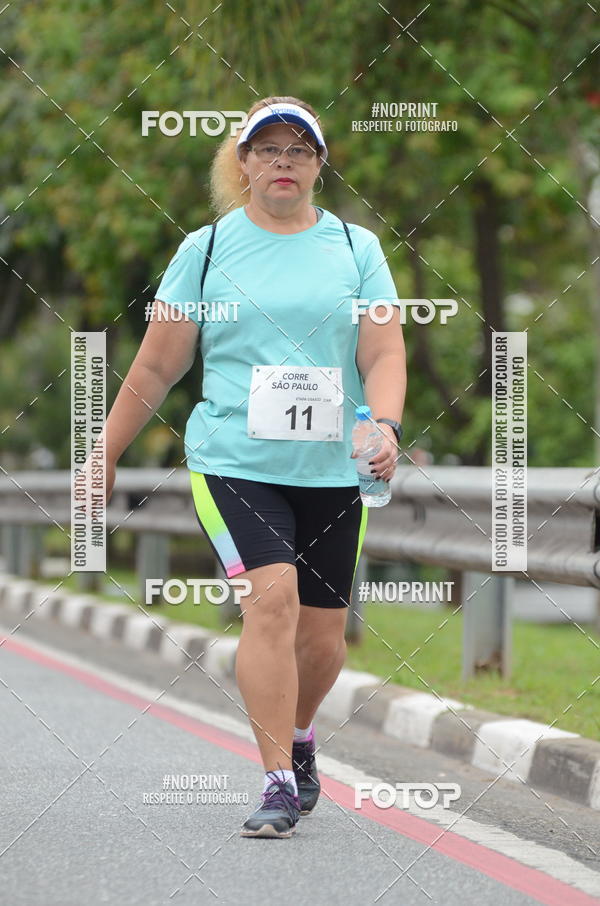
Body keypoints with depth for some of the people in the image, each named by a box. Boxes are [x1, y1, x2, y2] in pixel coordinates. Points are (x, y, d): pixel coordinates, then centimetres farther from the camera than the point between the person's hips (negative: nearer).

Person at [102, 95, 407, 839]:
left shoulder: (356, 247, 9)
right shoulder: (206, 248, 5)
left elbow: (383, 354, 3)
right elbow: (156, 367, 9)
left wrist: (385, 425, -17)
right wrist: (104, 456, 8)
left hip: (332, 471, 2)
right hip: (233, 463, -2)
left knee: (322, 633, 5)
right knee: (272, 598, -21)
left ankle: (297, 737, 37)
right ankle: (278, 782, -17)